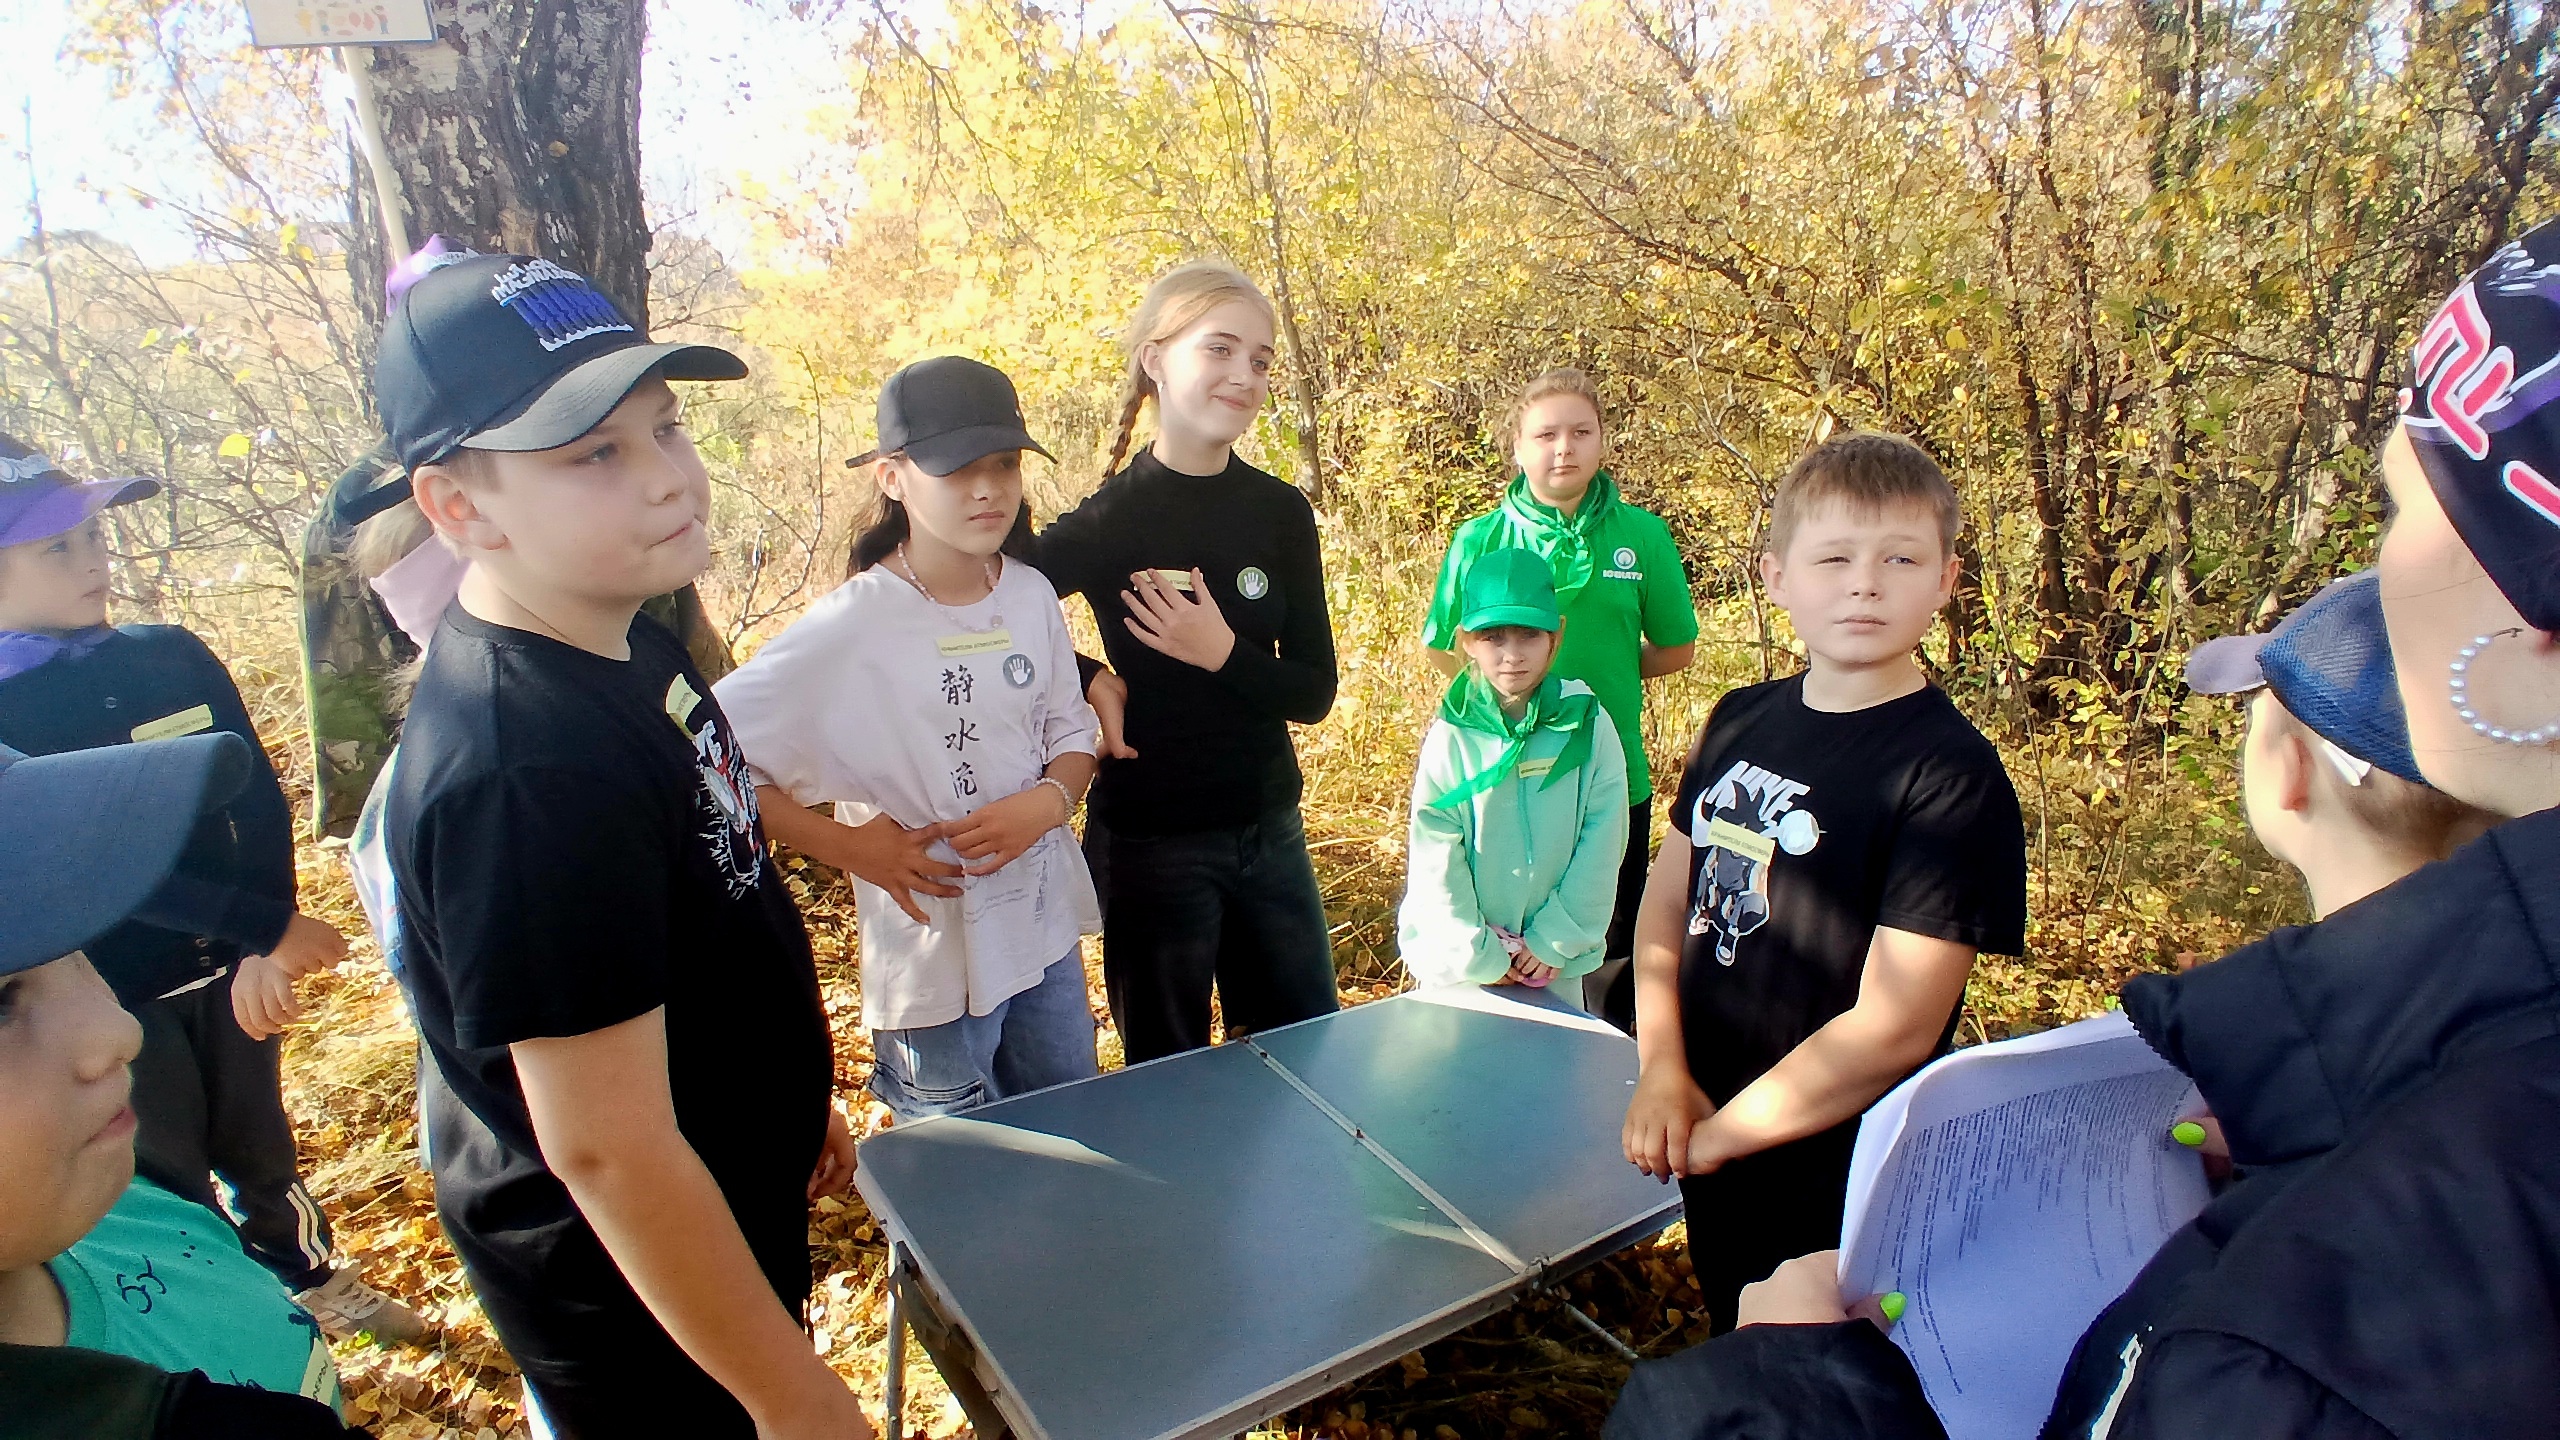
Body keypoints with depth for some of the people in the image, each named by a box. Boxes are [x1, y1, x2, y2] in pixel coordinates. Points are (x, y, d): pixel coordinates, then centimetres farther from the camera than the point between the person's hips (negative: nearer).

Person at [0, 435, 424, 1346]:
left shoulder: (173, 657, -2)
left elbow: (258, 798, -6)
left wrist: (261, 949, -17)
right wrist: (269, 924, -26)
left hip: (224, 967, 3)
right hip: (113, 997, -3)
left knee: (259, 1150, 21)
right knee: (171, 1188, 15)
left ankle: (314, 1280, 42)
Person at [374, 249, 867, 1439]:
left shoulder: (623, 638, -6)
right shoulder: (519, 773, -34)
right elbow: (608, 1150, -29)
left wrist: (797, 1095, 16)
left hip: (726, 1204, 8)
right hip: (639, 1295, -8)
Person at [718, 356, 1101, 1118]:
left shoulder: (1031, 596, -4)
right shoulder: (853, 626, -19)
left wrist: (1049, 800, -14)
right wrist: (849, 846, -19)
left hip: (1047, 931, 5)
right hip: (934, 950, -5)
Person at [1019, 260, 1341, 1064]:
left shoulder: (1282, 513, -2)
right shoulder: (1109, 520, -13)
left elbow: (1312, 692, -3)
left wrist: (1223, 653, -19)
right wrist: (1090, 683, -15)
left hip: (1268, 830, 4)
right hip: (1150, 841, -4)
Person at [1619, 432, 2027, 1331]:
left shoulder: (1950, 774, -19)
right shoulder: (1741, 722, -1)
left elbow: (1893, 1027, -22)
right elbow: (1668, 895, 3)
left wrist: (1717, 1133, -15)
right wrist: (1661, 1073, -9)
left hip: (1828, 1182, -5)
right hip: (1707, 1155, 6)